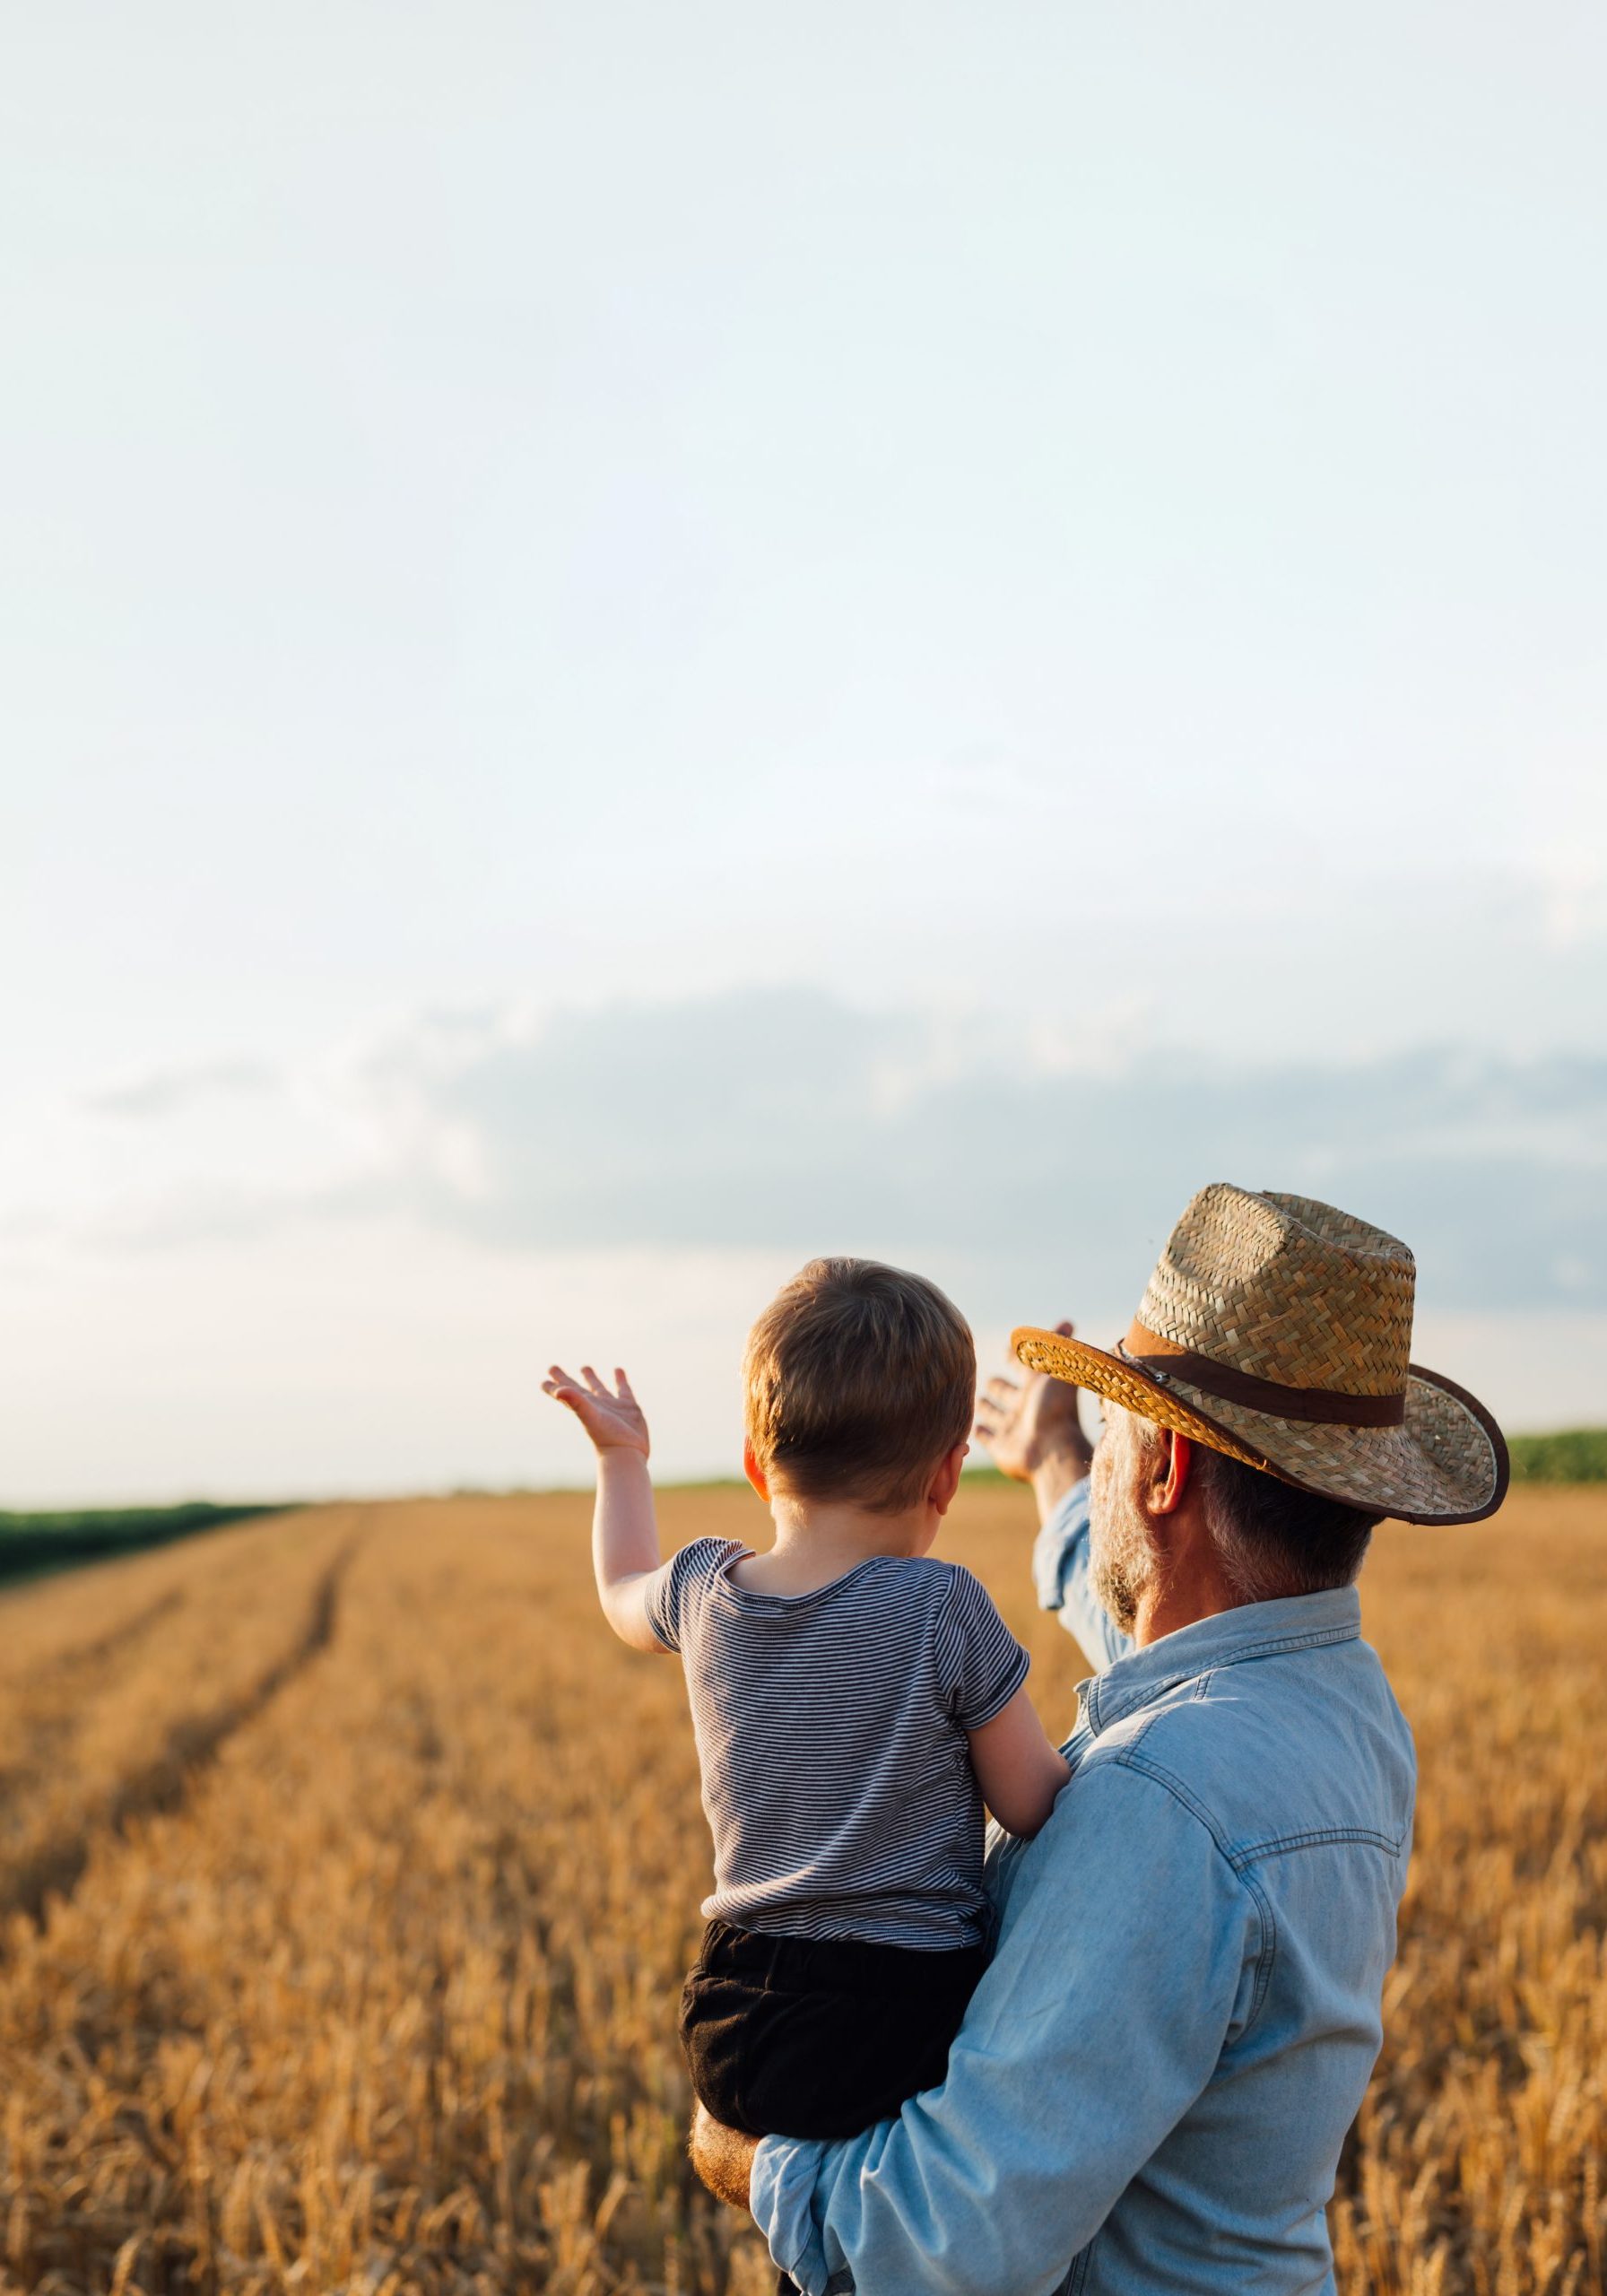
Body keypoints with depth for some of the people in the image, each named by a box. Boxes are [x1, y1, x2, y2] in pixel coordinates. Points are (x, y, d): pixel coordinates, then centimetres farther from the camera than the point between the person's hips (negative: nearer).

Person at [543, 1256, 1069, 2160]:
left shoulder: (703, 1590, 2)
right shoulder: (944, 1611, -13)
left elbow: (624, 1595, 27)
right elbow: (1037, 1807, -3)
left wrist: (621, 1456, 41)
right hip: (909, 2036, -6)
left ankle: (747, 2142, 16)